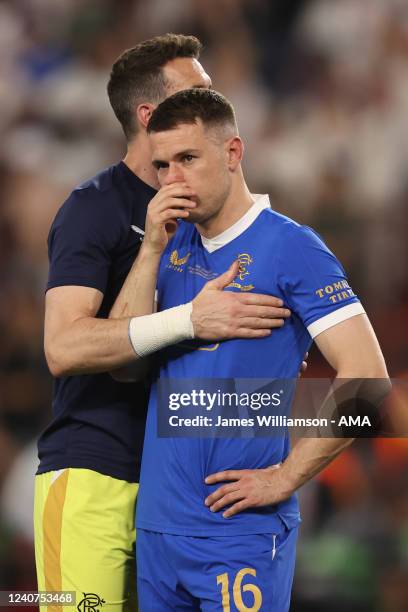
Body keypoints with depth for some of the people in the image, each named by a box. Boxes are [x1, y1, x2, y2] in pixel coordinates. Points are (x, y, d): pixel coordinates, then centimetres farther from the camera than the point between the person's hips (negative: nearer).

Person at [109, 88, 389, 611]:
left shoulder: (290, 247, -8)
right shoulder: (173, 244, 11)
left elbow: (366, 377, -14)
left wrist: (285, 478, -13)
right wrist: (152, 249, -5)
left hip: (240, 532, -6)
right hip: (156, 524, 6)